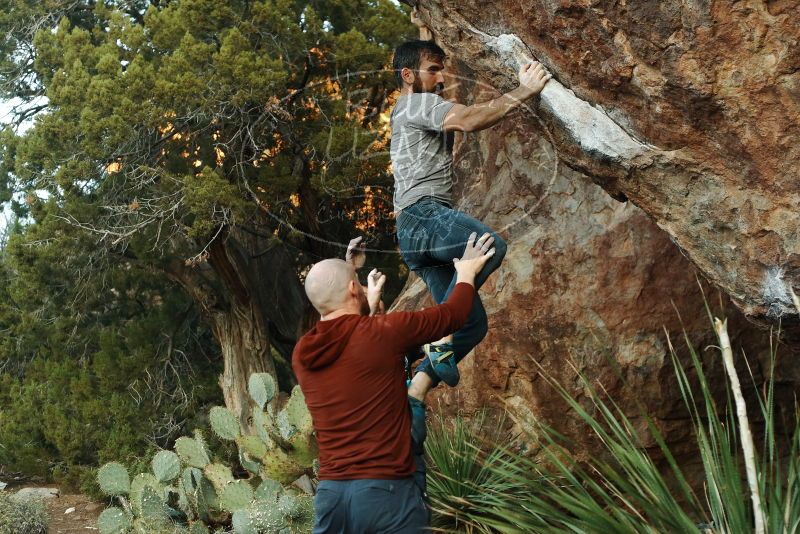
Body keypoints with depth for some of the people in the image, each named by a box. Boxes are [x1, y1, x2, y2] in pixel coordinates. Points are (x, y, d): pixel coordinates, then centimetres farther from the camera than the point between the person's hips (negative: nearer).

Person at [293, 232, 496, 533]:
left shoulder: (302, 354, 7)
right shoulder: (382, 332, -8)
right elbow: (451, 315, 6)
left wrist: (368, 308, 41)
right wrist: (467, 273, 24)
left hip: (329, 494, 5)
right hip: (386, 491, -5)